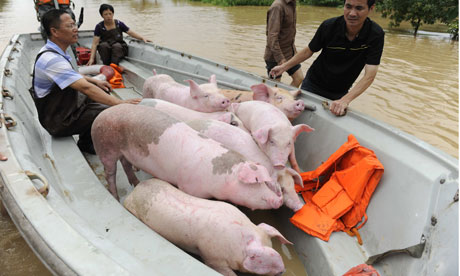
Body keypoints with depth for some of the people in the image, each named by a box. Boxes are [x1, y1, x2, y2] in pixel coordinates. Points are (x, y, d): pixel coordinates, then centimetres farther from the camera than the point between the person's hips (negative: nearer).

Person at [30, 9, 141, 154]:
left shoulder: (51, 51, 3)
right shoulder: (52, 59, -29)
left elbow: (73, 76, 20)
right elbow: (85, 88, -36)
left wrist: (96, 81, 10)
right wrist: (121, 103, -39)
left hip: (63, 106, 10)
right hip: (59, 122, -10)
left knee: (101, 90, 16)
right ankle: (86, 143, 7)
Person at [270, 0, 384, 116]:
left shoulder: (376, 35, -22)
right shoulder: (329, 26, -20)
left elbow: (369, 75, -26)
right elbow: (309, 50, -2)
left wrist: (345, 100, -39)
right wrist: (284, 66, -5)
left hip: (340, 93, 0)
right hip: (313, 85, 0)